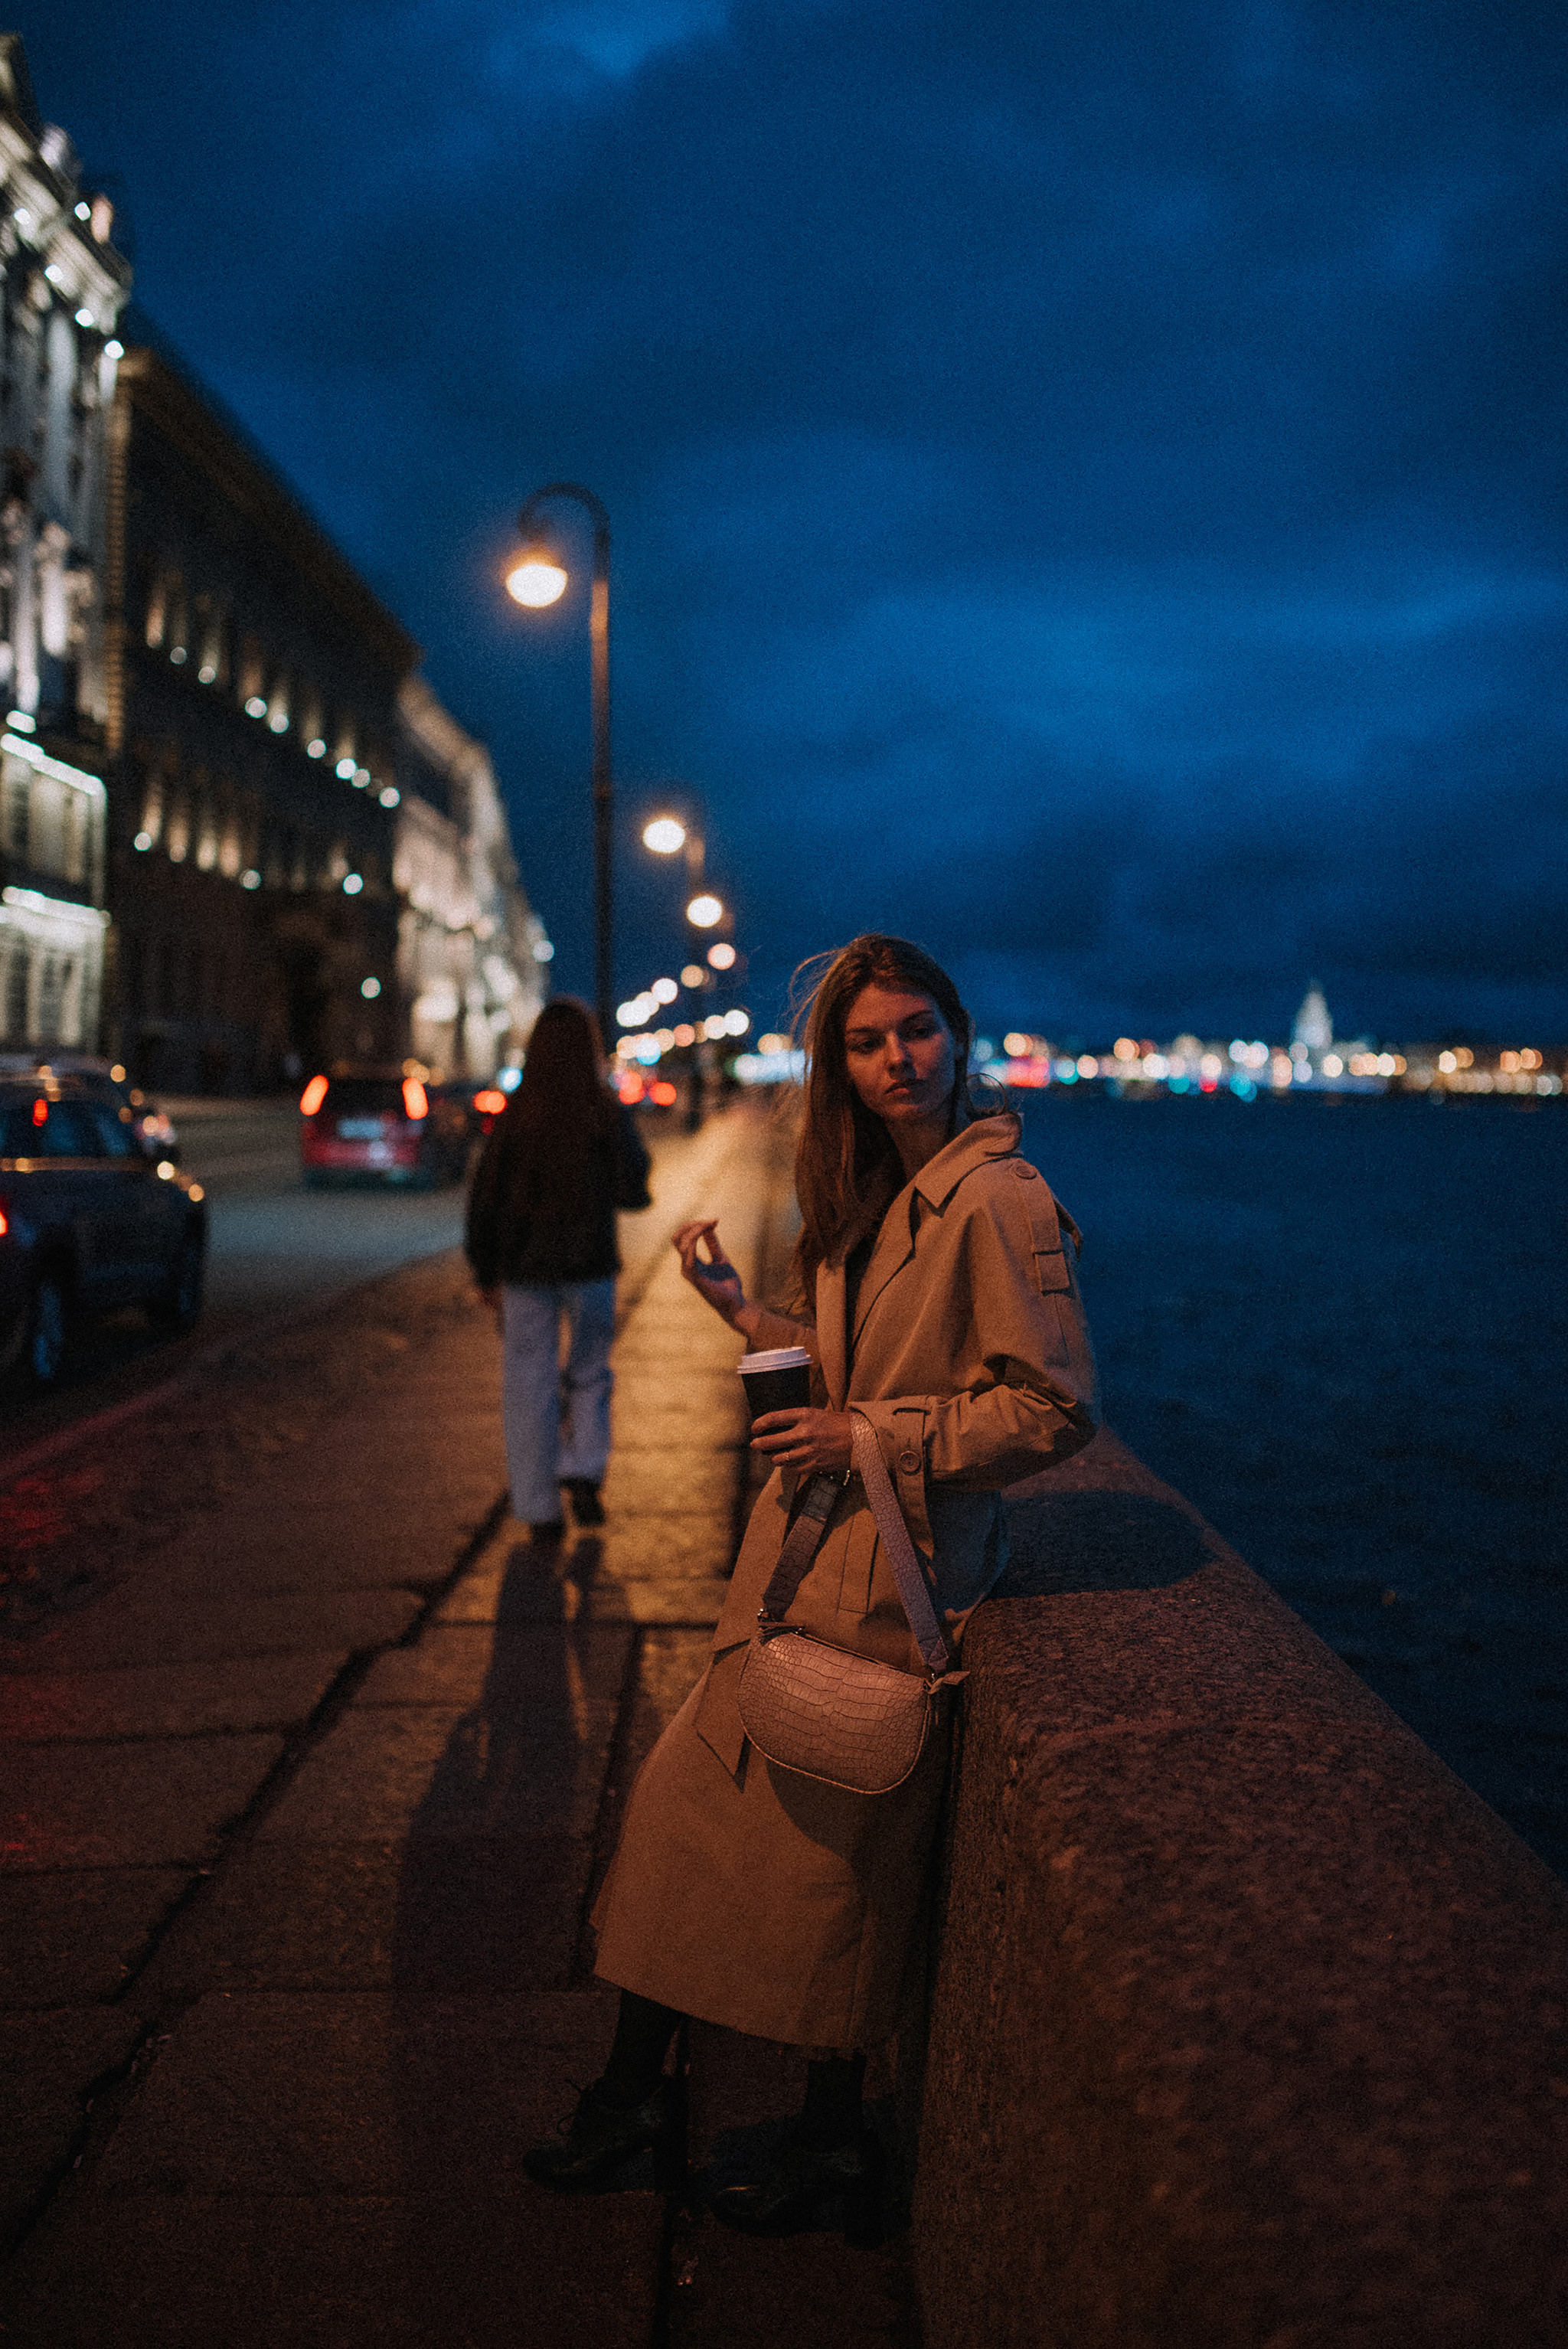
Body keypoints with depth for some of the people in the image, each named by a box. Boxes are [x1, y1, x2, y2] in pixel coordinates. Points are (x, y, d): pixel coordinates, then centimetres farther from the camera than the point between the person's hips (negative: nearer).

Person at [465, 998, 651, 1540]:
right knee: (589, 1376, 18)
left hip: (525, 1270, 0)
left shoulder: (513, 1116, -5)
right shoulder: (610, 1114, -7)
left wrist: (485, 1273, 6)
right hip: (590, 1265, 0)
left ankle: (541, 1509, 10)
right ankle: (584, 1474, -2)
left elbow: (484, 1200, -3)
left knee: (530, 1384, 8)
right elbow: (634, 1190, -8)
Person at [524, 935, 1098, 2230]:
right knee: (688, 1796, 12)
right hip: (806, 1561, 8)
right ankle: (635, 2088, 29)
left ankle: (833, 2142, 27)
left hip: (893, 1580, -8)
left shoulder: (998, 1198, -16)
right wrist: (735, 1304, 12)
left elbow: (1056, 1406, -18)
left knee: (833, 1858, 5)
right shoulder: (871, 1196, 10)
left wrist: (869, 1438, -17)